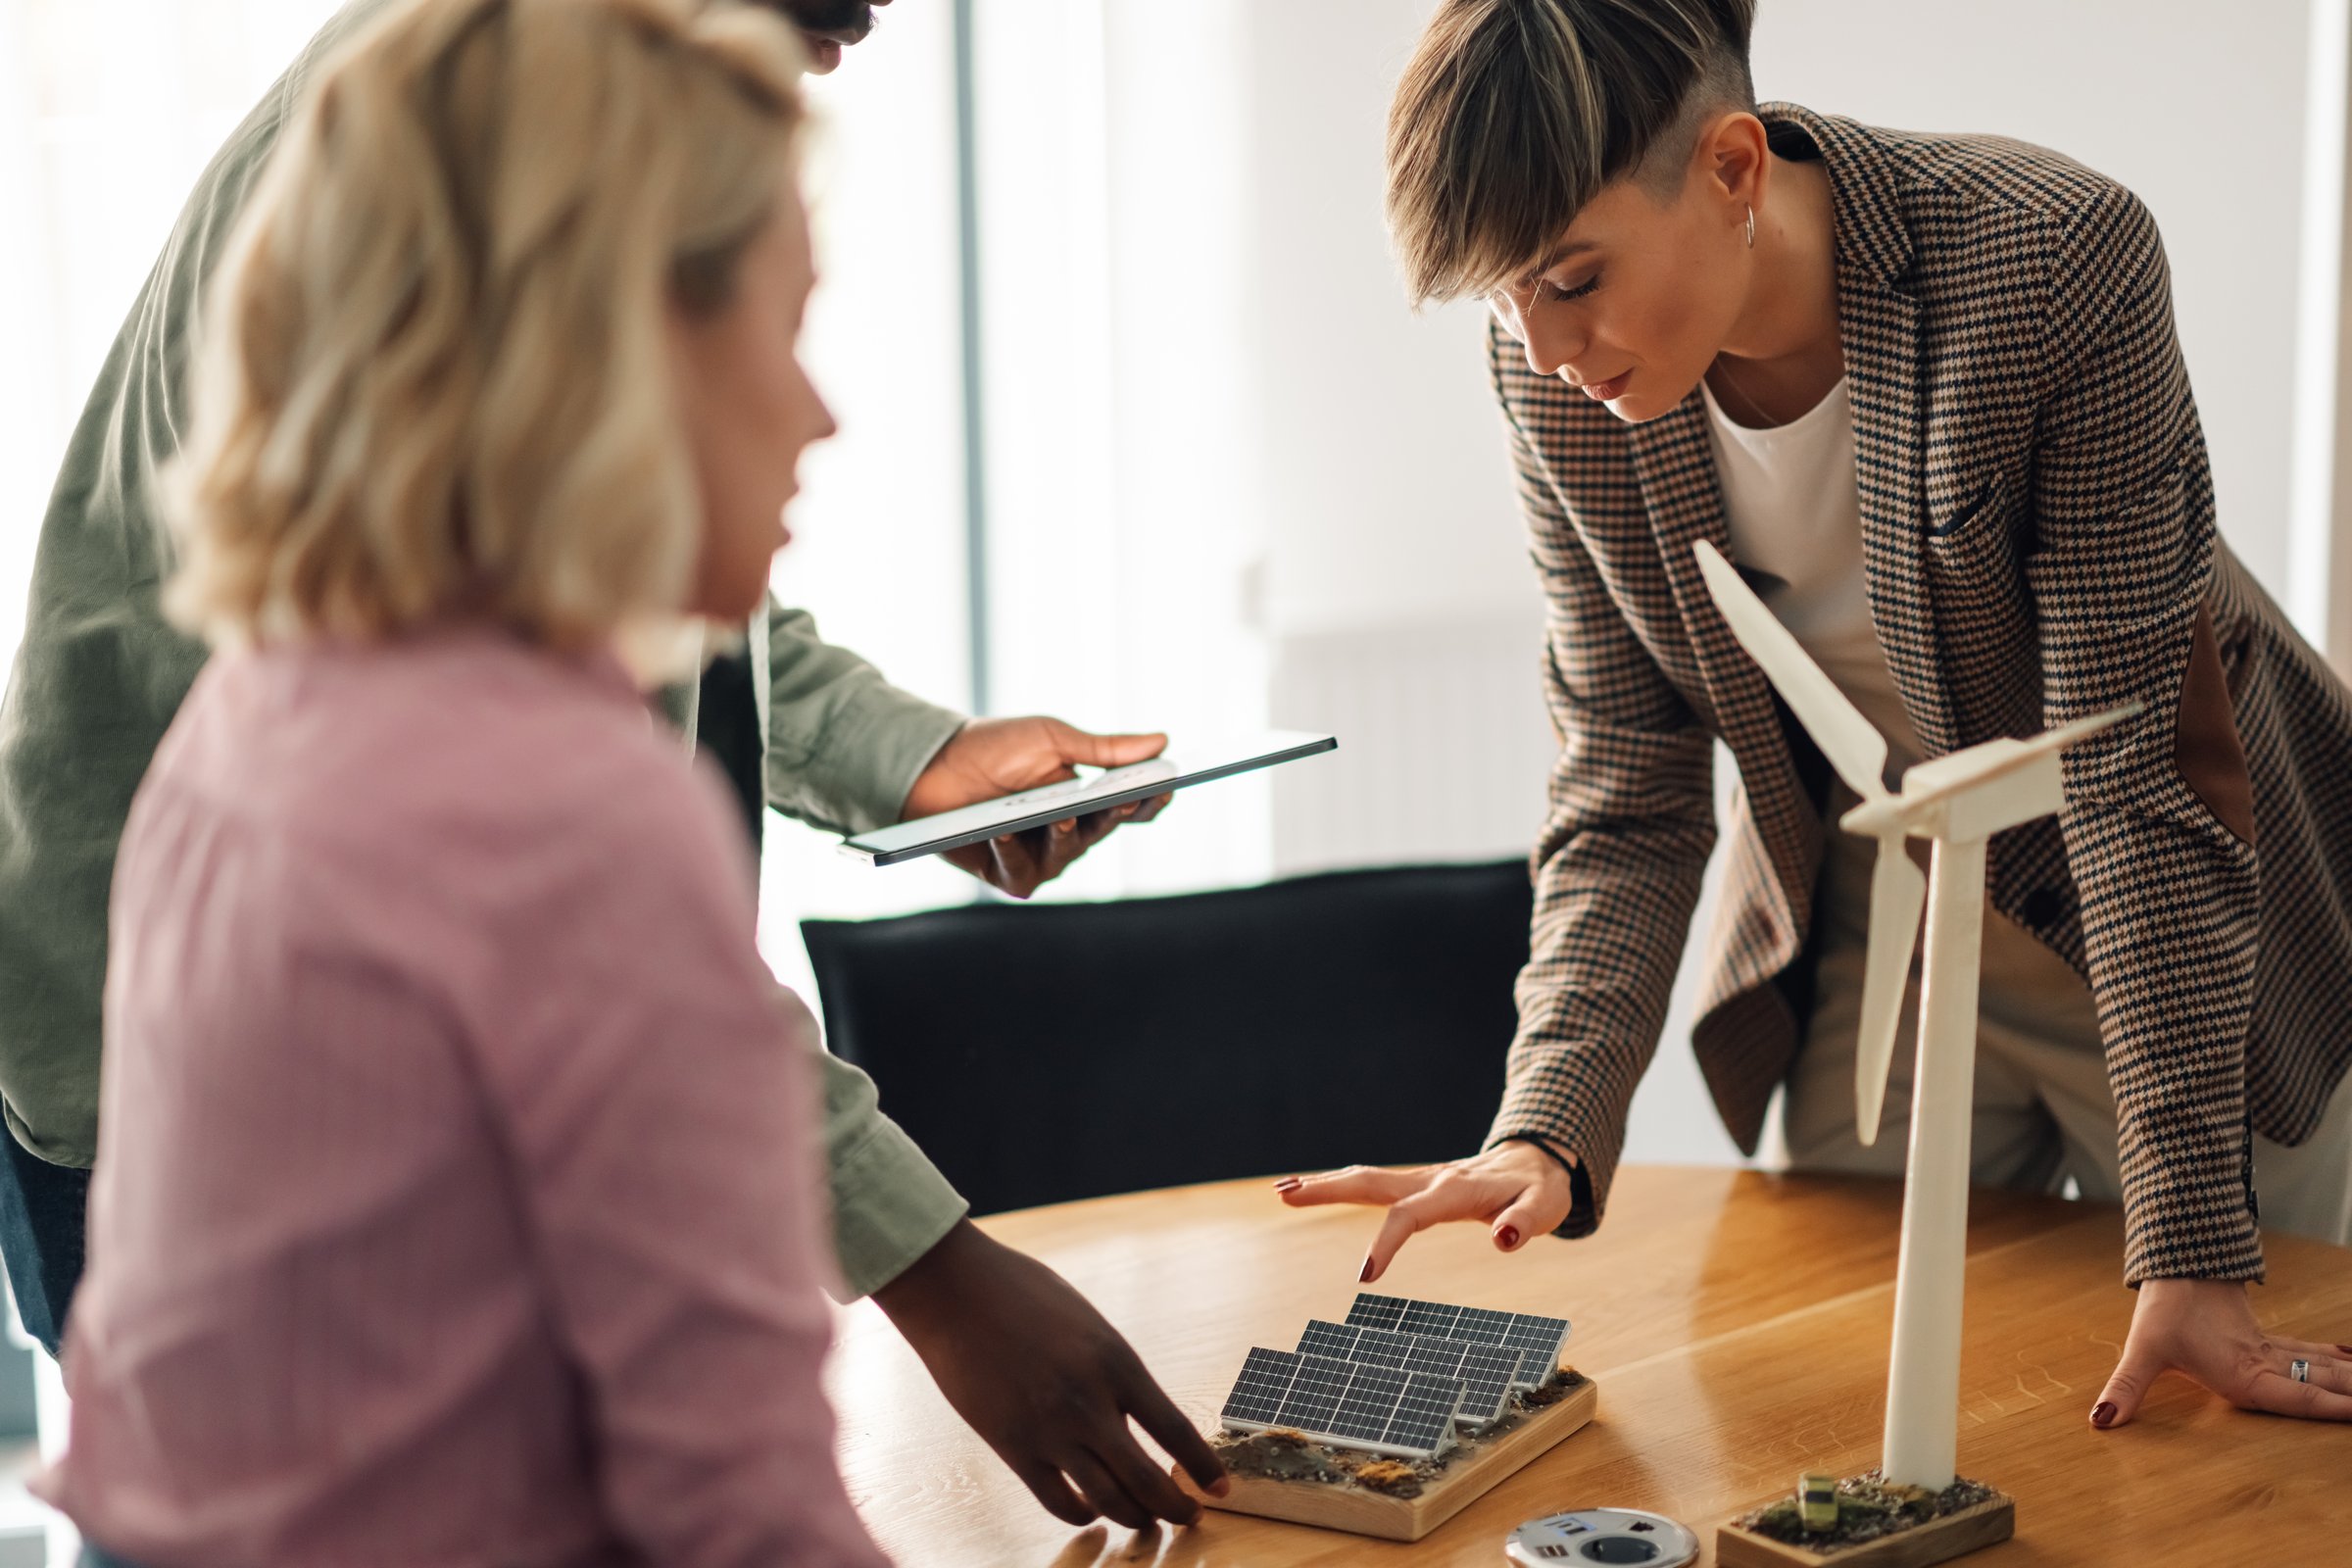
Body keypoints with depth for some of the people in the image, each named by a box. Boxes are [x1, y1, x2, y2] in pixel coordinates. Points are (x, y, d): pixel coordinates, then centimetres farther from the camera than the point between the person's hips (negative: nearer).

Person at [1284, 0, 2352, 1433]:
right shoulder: (1558, 376, -17)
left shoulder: (2056, 263, -30)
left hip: (2179, 926, -3)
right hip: (1867, 939, 3)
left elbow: (2144, 767, -29)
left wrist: (2191, 1251, -30)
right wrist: (1550, 1127, -28)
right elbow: (1630, 789, -11)